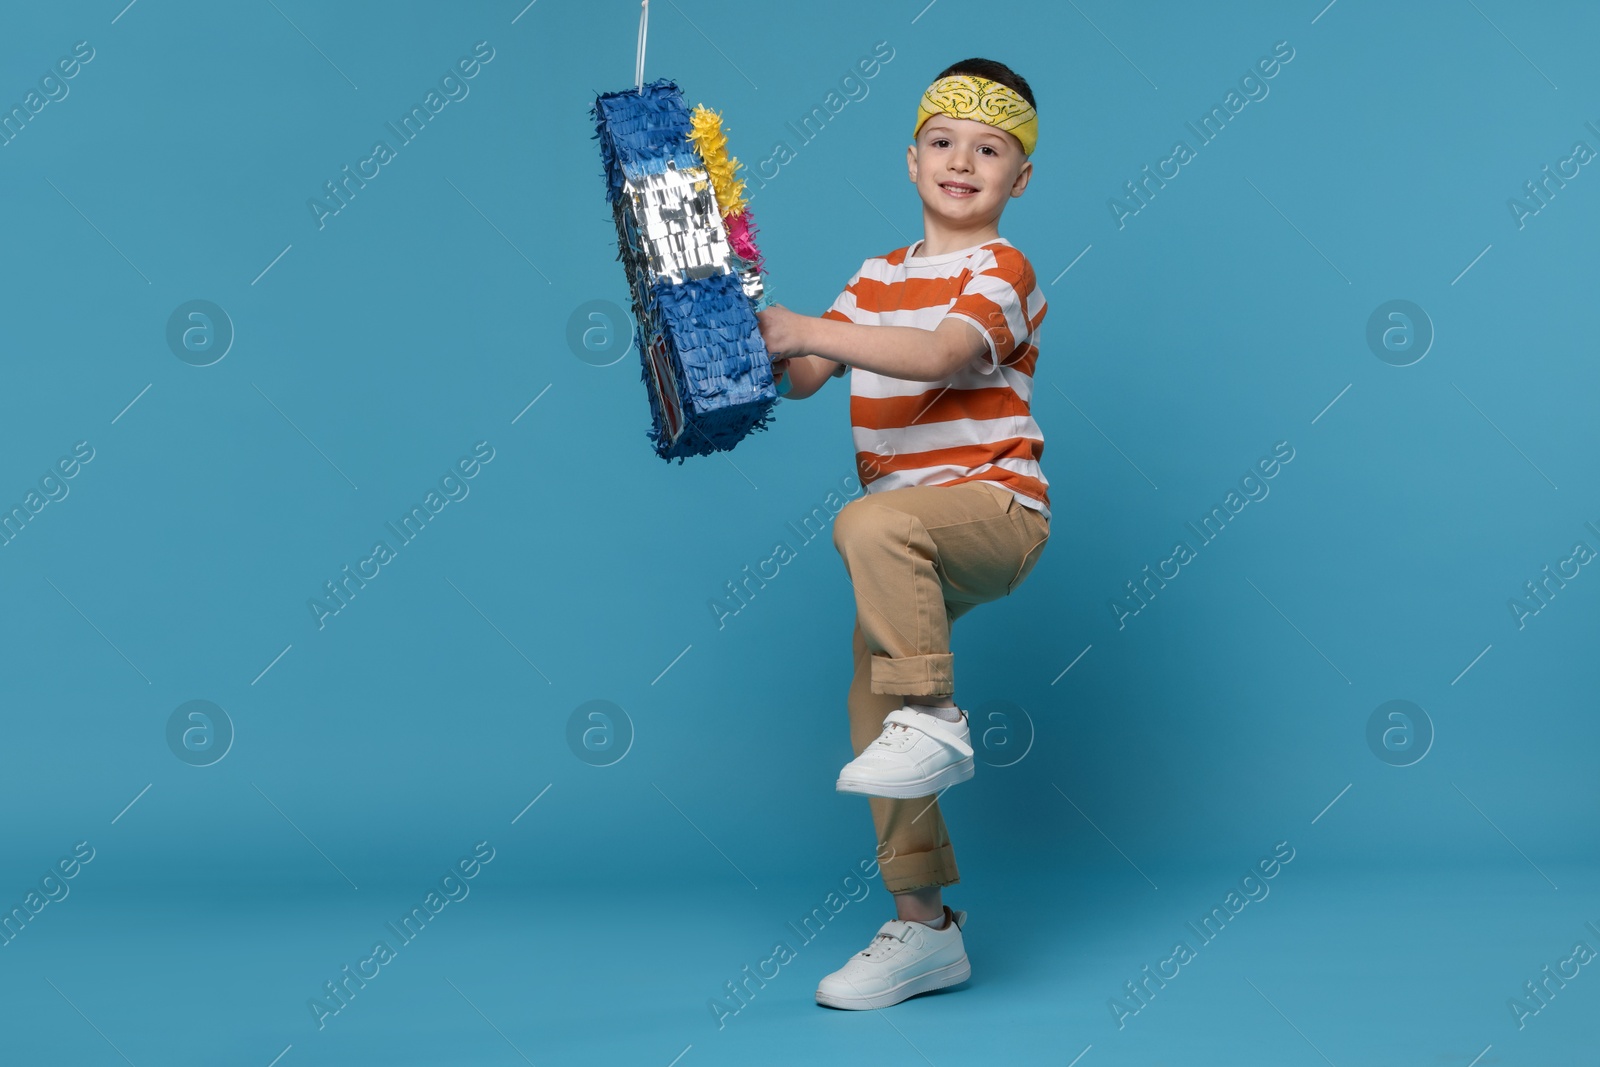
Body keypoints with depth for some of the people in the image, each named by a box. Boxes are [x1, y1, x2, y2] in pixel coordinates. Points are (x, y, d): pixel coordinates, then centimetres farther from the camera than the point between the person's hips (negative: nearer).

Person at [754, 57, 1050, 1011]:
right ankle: (924, 931, 14)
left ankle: (936, 720, -23)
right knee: (873, 714, 5)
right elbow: (804, 378, 15)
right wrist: (753, 340, -4)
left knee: (871, 524, -38)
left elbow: (942, 354, -26)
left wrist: (806, 328, -29)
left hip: (995, 507, -7)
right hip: (914, 541, 8)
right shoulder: (878, 279, 16)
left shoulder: (1002, 271, -7)